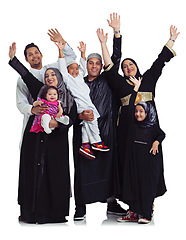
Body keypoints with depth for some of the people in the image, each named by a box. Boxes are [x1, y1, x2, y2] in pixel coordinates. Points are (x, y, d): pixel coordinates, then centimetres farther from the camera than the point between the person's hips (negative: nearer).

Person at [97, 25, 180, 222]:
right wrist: (103, 44, 1)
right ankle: (133, 203, 1)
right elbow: (109, 67, 5)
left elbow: (161, 60, 20)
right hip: (128, 126, -1)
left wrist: (172, 39, 24)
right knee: (129, 160, -4)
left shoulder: (148, 78, 17)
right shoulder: (120, 82, 13)